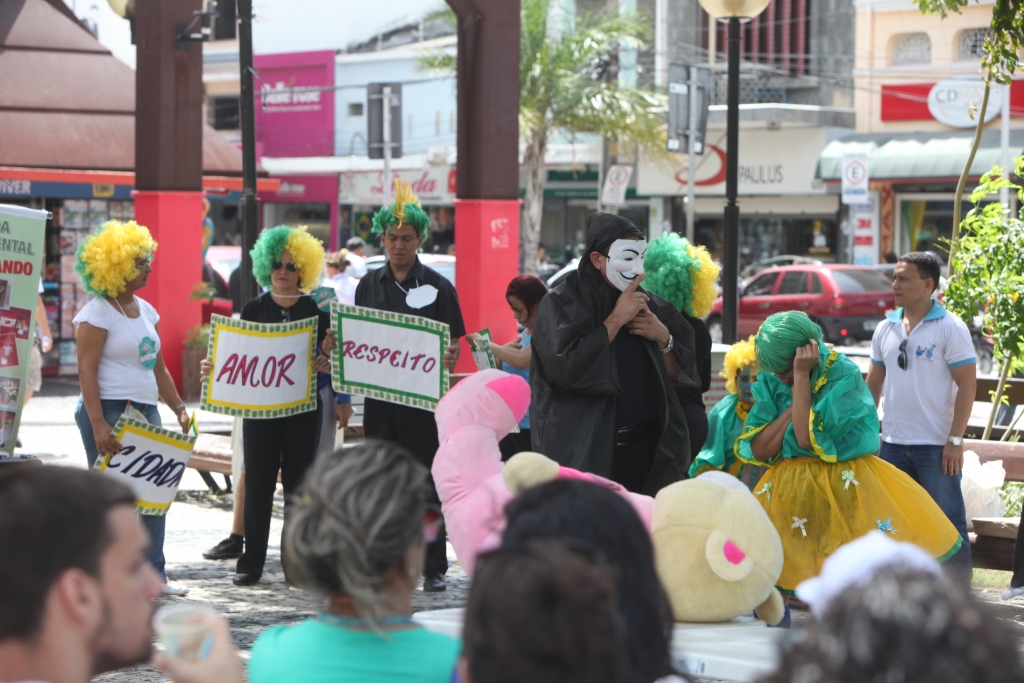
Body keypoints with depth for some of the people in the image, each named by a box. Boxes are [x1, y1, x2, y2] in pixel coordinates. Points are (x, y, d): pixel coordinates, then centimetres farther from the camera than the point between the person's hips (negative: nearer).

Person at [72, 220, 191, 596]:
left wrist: (179, 408, 12)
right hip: (108, 410, -8)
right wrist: (98, 424, -23)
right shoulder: (98, 314, -9)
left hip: (144, 410, 8)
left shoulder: (146, 311, 15)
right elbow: (87, 371, -15)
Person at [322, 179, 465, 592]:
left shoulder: (437, 287, 0)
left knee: (427, 483, -1)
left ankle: (434, 568, 6)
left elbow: (453, 342, -1)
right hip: (379, 397, 4)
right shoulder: (369, 286, 11)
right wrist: (334, 345, -4)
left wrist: (450, 358, -22)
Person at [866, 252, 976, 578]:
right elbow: (874, 383, 17)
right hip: (892, 443, 6)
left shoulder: (950, 328, -7)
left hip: (936, 446, -6)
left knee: (947, 521, -3)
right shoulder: (886, 328, 9)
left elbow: (968, 384, -10)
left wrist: (955, 440, -15)